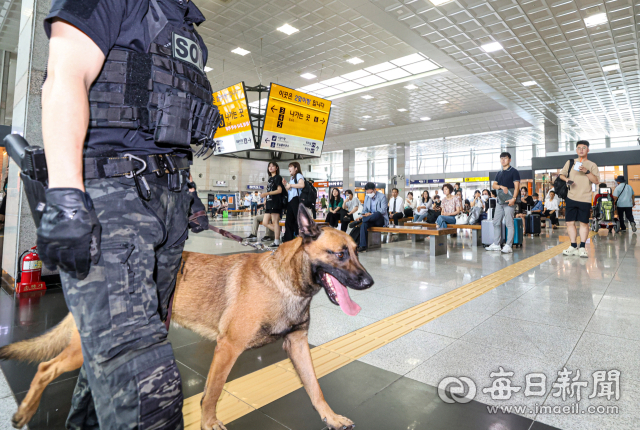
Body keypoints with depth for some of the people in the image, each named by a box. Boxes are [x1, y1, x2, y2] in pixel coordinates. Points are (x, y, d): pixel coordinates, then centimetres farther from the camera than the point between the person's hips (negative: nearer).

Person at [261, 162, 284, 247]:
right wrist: (265, 201, 16)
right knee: (265, 223, 5)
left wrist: (266, 193, -19)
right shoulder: (270, 178, 21)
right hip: (269, 202, 9)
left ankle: (277, 242, -5)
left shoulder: (278, 177, -2)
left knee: (275, 221, -9)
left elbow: (279, 190, -13)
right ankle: (278, 233, 13)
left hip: (276, 202, -9)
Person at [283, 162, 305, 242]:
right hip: (290, 201, 9)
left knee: (298, 220, -9)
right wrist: (285, 185, 9)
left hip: (296, 199, -9)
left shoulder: (298, 175, -1)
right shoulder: (291, 178, 25)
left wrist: (290, 185, -13)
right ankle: (288, 239, 10)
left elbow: (302, 185, -21)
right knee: (288, 221, 7)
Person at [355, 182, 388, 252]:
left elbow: (383, 210, -14)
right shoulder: (367, 197, 14)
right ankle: (363, 246, -37)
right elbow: (365, 209, 15)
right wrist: (361, 216, -8)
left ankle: (358, 222, -32)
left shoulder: (382, 196, -4)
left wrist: (372, 214, -27)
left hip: (381, 220, -4)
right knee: (364, 224, -31)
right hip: (371, 220, 4)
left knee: (377, 214, -40)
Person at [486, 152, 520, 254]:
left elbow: (516, 186, -8)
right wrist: (501, 186, -10)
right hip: (500, 201, 7)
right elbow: (493, 185, 12)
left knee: (509, 223, -7)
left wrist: (513, 198, -19)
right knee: (496, 222, 7)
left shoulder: (514, 172, 0)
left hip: (509, 201, -7)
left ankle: (508, 246, -4)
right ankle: (496, 244, 14)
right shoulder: (499, 173, 19)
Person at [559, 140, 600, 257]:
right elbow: (561, 174, 16)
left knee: (584, 223, 0)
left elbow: (596, 180, -3)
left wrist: (586, 171, -17)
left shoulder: (592, 165, 5)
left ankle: (582, 248, 7)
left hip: (585, 199, -2)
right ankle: (573, 247, 12)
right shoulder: (570, 162, 11)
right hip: (571, 198, 2)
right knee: (570, 222, 2)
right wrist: (566, 179, -5)